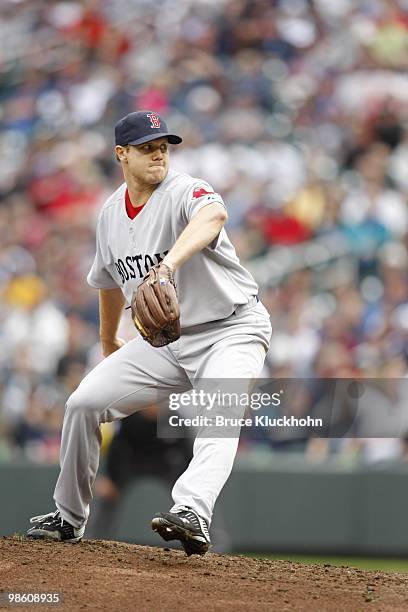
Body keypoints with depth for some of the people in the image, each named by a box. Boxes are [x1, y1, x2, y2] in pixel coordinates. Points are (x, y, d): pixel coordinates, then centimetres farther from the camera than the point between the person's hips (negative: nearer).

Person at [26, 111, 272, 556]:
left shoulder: (185, 192, -18)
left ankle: (192, 514, -53)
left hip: (231, 330, -7)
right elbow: (109, 281, 24)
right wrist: (108, 344, 34)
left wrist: (170, 261, -63)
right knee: (84, 403, -1)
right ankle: (69, 519, 15)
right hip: (164, 340, 7)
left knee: (217, 416, -33)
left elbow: (213, 216, -45)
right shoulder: (111, 213, 5)